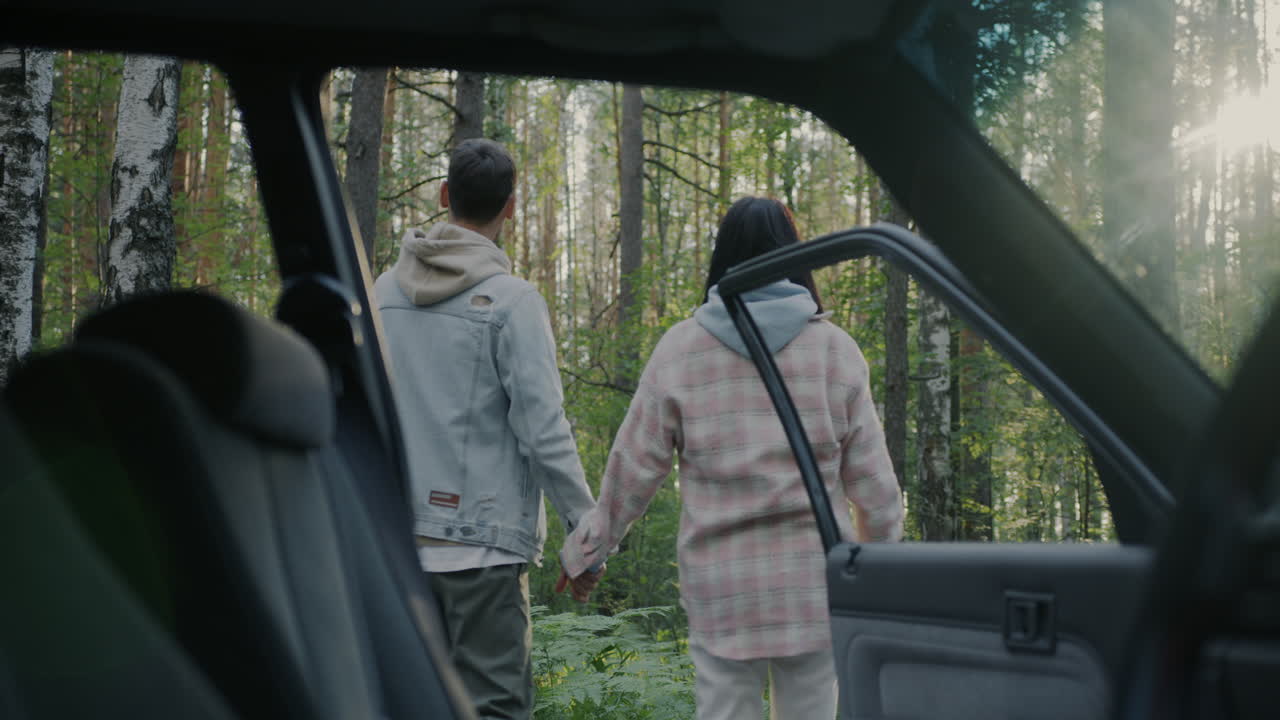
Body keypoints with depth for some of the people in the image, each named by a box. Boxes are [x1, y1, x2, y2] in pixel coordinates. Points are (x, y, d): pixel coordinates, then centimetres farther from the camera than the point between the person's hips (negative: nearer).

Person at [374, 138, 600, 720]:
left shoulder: (384, 291, 9)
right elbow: (543, 431, -13)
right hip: (480, 540, -6)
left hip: (396, 537, 6)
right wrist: (586, 531, -5)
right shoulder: (511, 300, -10)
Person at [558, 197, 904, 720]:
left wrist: (592, 545, 17)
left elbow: (635, 463, 4)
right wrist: (881, 546, 18)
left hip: (719, 583, 0)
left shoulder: (681, 347, 0)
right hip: (813, 580, 0)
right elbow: (871, 476, 3)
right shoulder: (833, 347, 1)